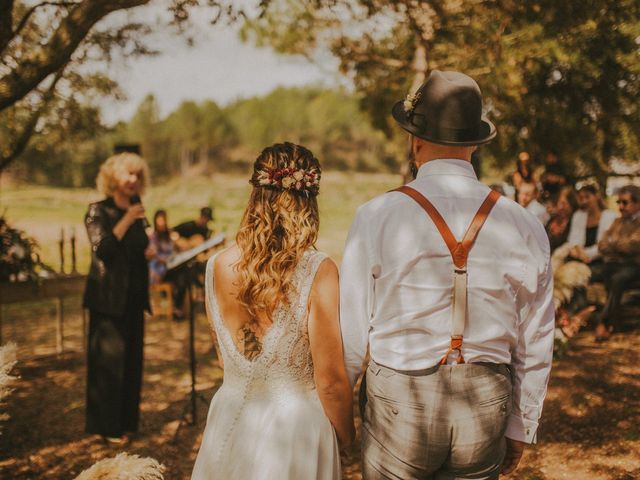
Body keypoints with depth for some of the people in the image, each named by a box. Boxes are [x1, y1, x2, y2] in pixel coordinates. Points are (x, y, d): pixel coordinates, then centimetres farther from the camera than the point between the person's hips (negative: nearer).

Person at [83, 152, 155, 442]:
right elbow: (102, 249, -19)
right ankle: (107, 425, 5)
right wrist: (127, 221, -18)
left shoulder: (136, 213, 13)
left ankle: (126, 419, 19)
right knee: (109, 359, -4)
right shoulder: (98, 211, -5)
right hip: (108, 298, -6)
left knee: (132, 359, 9)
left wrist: (150, 253, 2)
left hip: (133, 297, 6)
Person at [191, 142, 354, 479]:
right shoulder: (318, 271, -20)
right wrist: (345, 438, 1)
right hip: (294, 427, -4)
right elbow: (330, 380, -15)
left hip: (230, 421, 4)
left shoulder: (217, 266, -7)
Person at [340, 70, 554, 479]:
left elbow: (352, 331, -7)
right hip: (486, 406, 3)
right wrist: (521, 427, 16)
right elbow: (536, 345, 4)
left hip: (400, 404, -2)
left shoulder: (377, 218, -11)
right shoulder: (524, 226, -2)